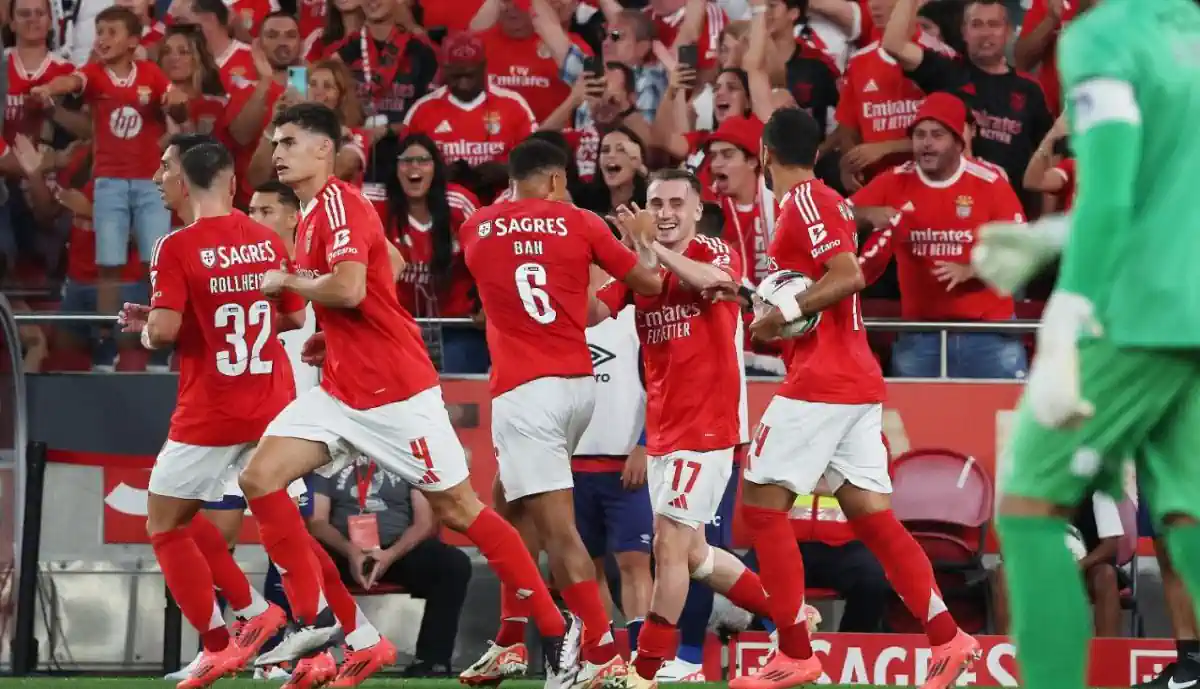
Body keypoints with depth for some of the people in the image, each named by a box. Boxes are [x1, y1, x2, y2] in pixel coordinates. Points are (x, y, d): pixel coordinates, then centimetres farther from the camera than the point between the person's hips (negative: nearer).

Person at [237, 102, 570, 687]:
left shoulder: (339, 203, -15)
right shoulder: (312, 214, 14)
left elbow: (348, 289, -30)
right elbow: (392, 262, 28)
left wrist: (285, 281, -12)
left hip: (395, 390, -9)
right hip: (340, 390, 9)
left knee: (457, 509, -3)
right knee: (259, 478, -5)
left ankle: (559, 634, 9)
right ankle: (355, 638, -4)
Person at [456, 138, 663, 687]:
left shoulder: (476, 229, 6)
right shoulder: (579, 224, 4)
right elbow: (649, 283, 12)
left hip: (524, 389, -4)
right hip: (578, 383, 4)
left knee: (557, 527, -10)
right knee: (516, 512, 22)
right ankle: (510, 643, 22)